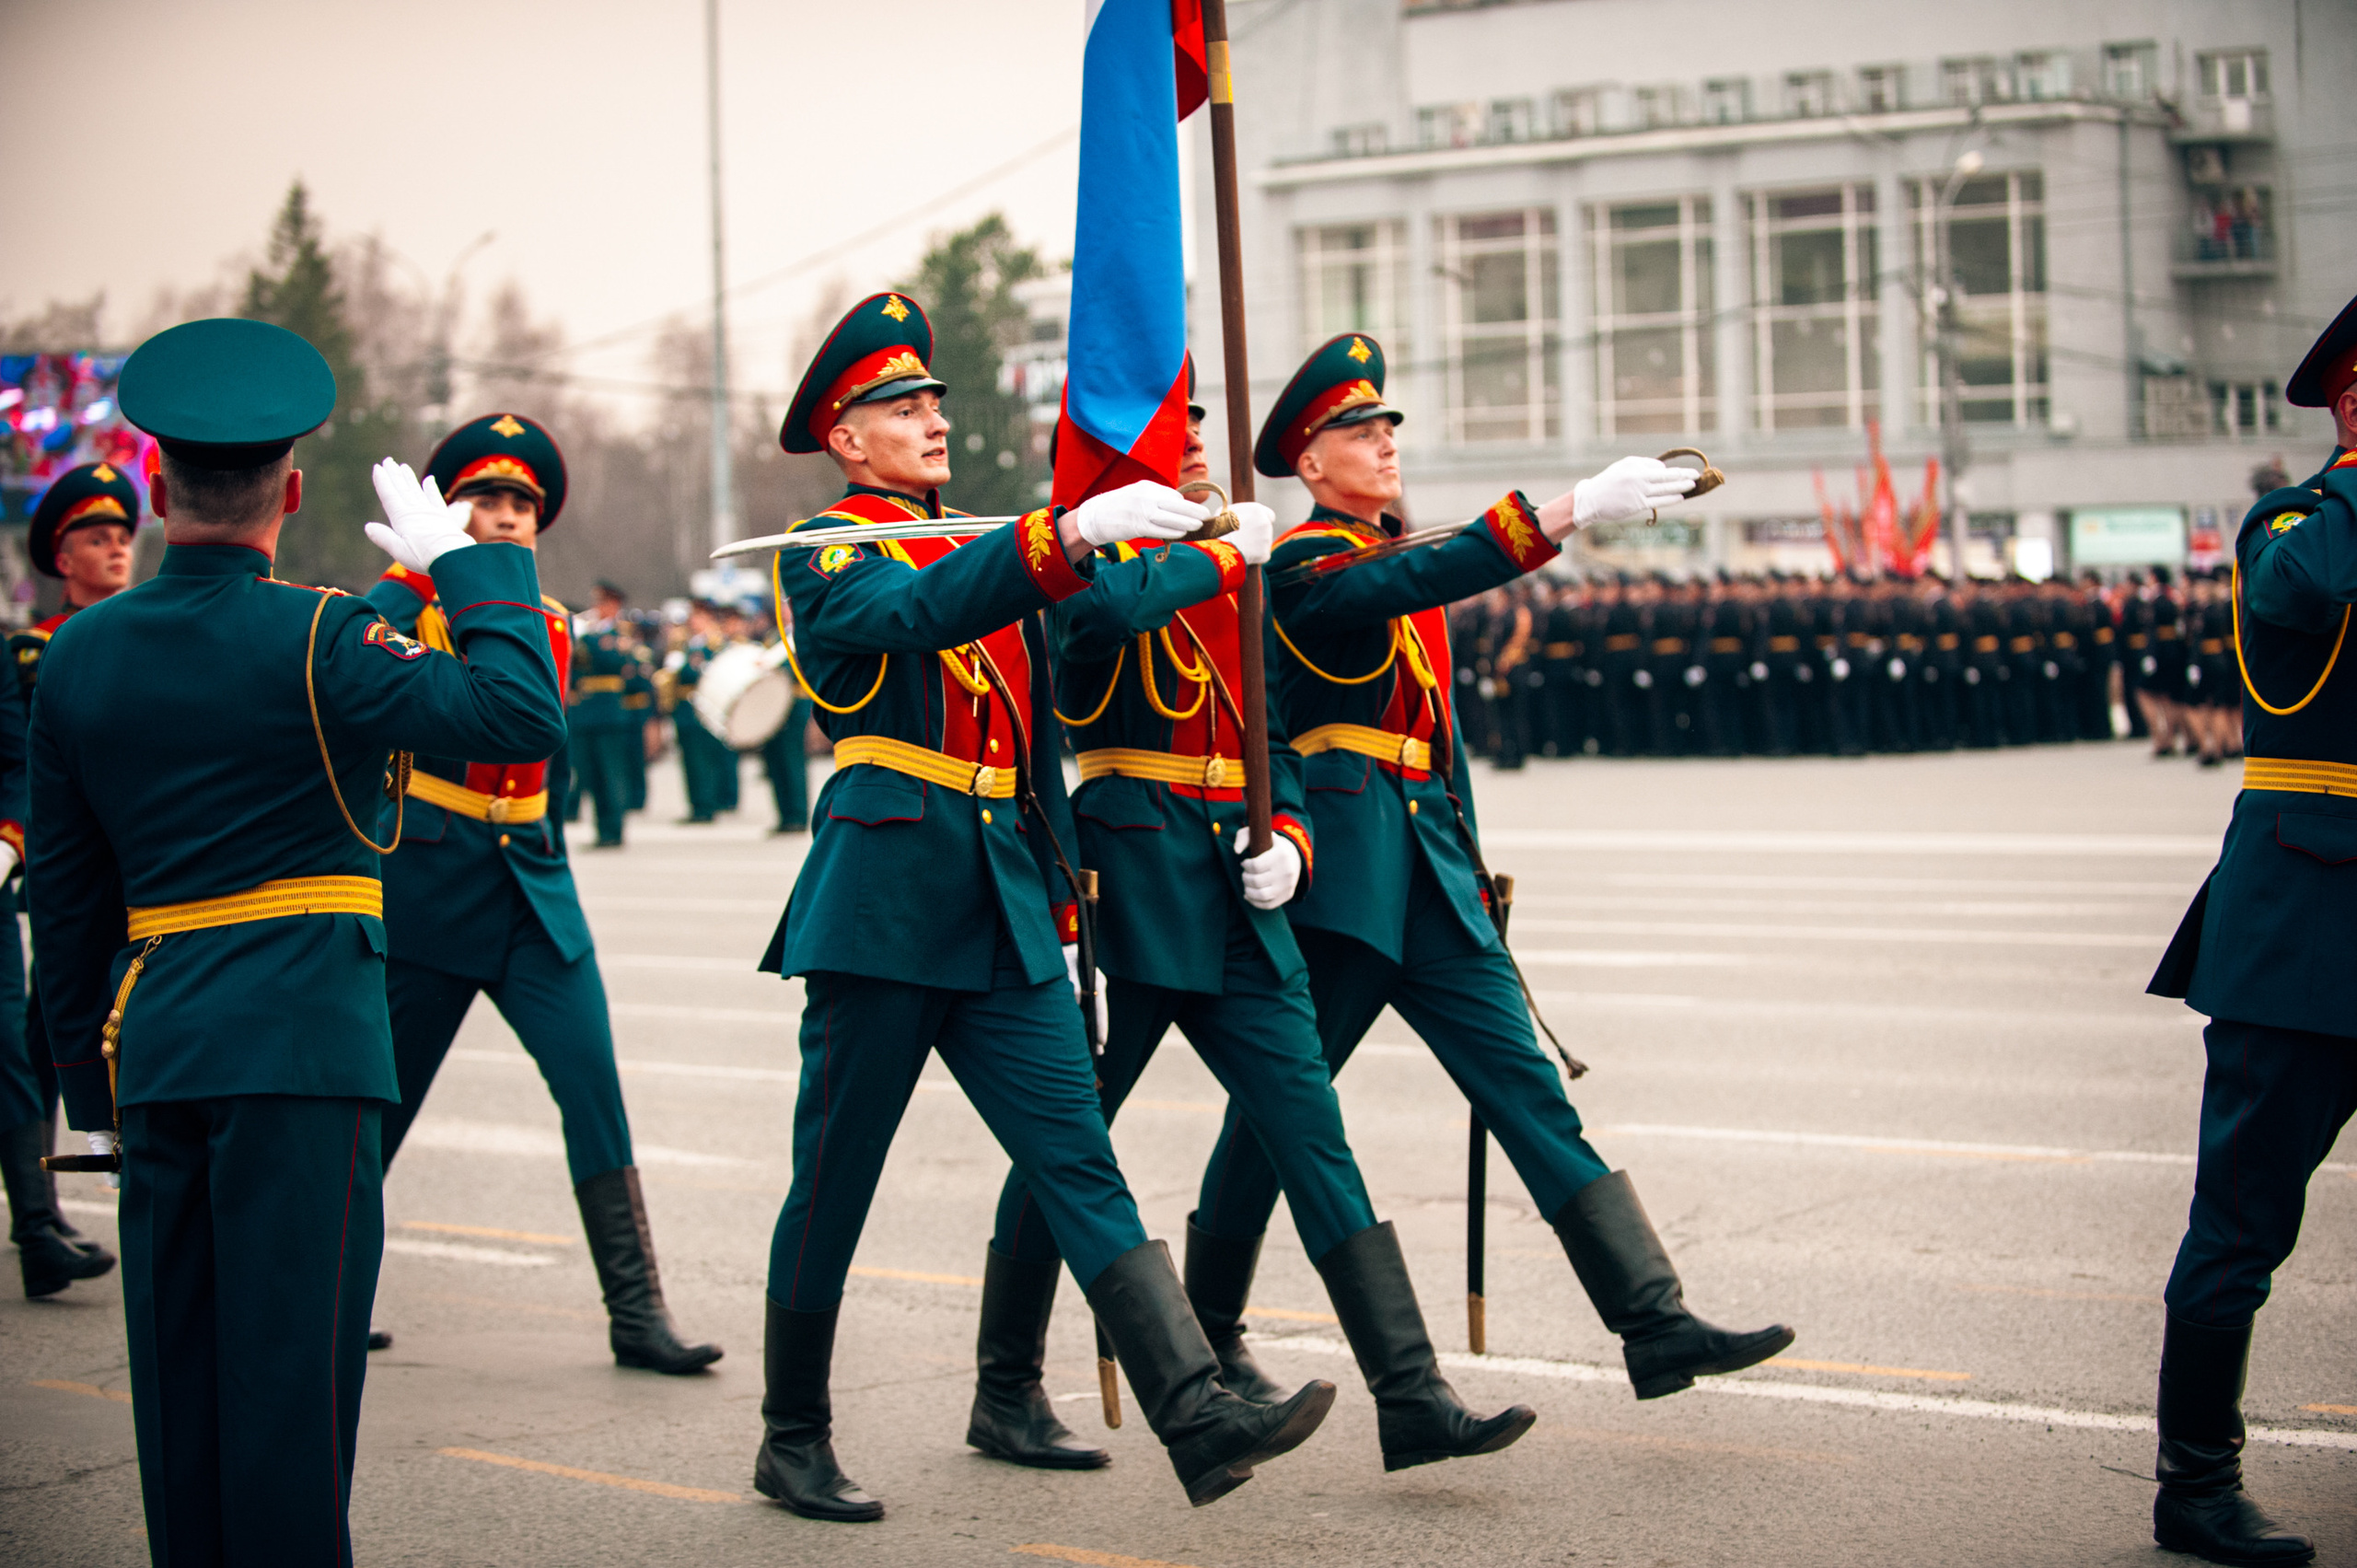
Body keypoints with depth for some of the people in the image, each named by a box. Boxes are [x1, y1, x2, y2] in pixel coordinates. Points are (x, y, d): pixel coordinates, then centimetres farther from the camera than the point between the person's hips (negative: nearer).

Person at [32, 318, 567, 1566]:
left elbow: (64, 891, 12)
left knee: (178, 1357, 13)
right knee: (289, 1355, -3)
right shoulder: (316, 639, -11)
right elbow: (524, 716, -17)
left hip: (152, 1041, 6)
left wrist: (92, 1081, 19)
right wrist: (461, 562, -4)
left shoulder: (78, 653, 7)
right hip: (300, 1040, -6)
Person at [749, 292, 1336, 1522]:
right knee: (833, 1184, 4)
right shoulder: (821, 556, -2)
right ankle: (793, 1441, 19)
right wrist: (1072, 531, -38)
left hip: (1004, 913, 6)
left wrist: (1060, 904, 19)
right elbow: (922, 611, -26)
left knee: (1081, 1166, -4)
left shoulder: (990, 551, 20)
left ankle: (1199, 1417, -13)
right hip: (883, 903, -6)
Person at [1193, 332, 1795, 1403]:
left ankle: (1656, 1325, -6)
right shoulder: (1302, 564, -8)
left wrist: (1468, 866, 20)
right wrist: (1572, 510, -37)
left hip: (1430, 868, 8)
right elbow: (1420, 581, -29)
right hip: (1339, 867, -8)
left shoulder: (1393, 558, 19)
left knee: (1529, 1091, -1)